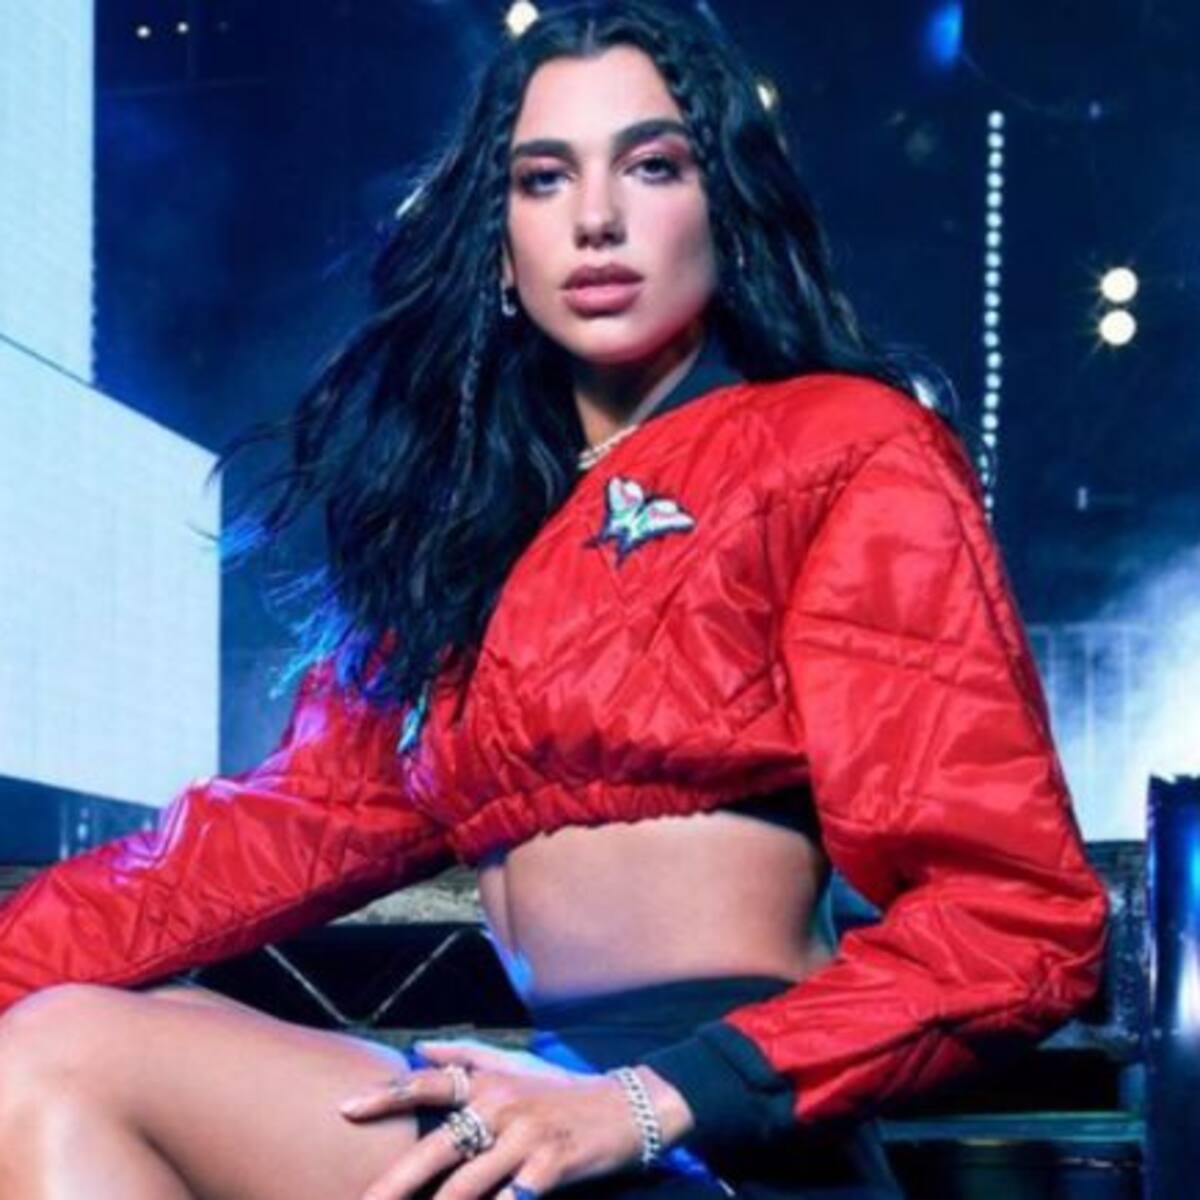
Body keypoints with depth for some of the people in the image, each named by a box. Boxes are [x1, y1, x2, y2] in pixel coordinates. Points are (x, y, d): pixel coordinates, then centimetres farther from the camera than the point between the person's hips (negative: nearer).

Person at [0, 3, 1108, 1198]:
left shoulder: (840, 450, 2)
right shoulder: (476, 513, 23)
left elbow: (1014, 912, -6)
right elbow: (317, 803, 14)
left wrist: (652, 1101, -18)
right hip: (558, 1097, 6)